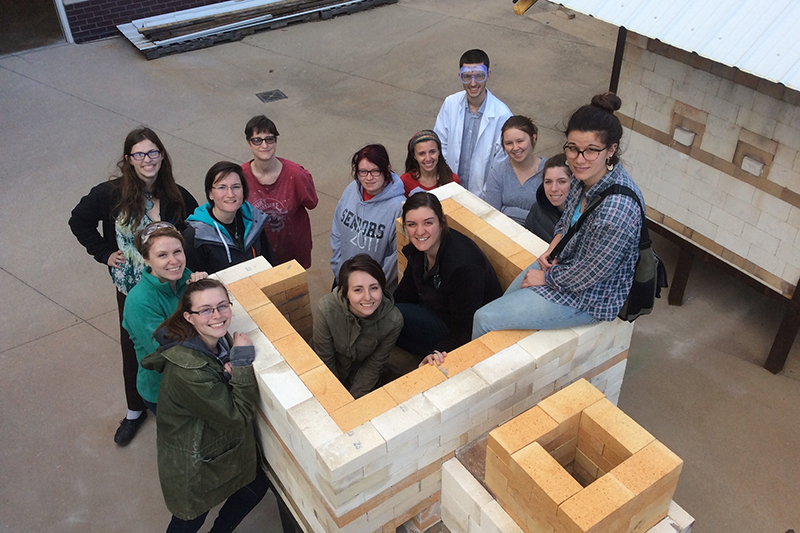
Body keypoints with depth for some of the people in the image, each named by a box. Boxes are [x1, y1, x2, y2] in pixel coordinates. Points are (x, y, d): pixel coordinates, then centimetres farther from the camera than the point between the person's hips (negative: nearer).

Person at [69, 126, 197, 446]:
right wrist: (104, 252, -4)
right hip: (131, 289, 0)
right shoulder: (111, 194, -14)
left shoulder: (177, 197, -12)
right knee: (134, 348, 16)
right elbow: (79, 222, 2)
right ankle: (135, 411, 38)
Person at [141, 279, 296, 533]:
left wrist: (233, 370, -22)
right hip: (193, 463, -8)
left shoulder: (218, 340, -12)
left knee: (257, 486, 24)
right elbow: (238, 415, -28)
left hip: (229, 444, 8)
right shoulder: (187, 371, -37)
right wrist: (242, 363, -29)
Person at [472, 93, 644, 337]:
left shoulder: (618, 209, -35)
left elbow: (587, 276, -25)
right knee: (502, 304, 20)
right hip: (563, 261, 8)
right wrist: (552, 250, -3)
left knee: (484, 319, -4)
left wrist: (546, 277, -11)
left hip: (588, 297, -8)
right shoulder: (585, 176, -9)